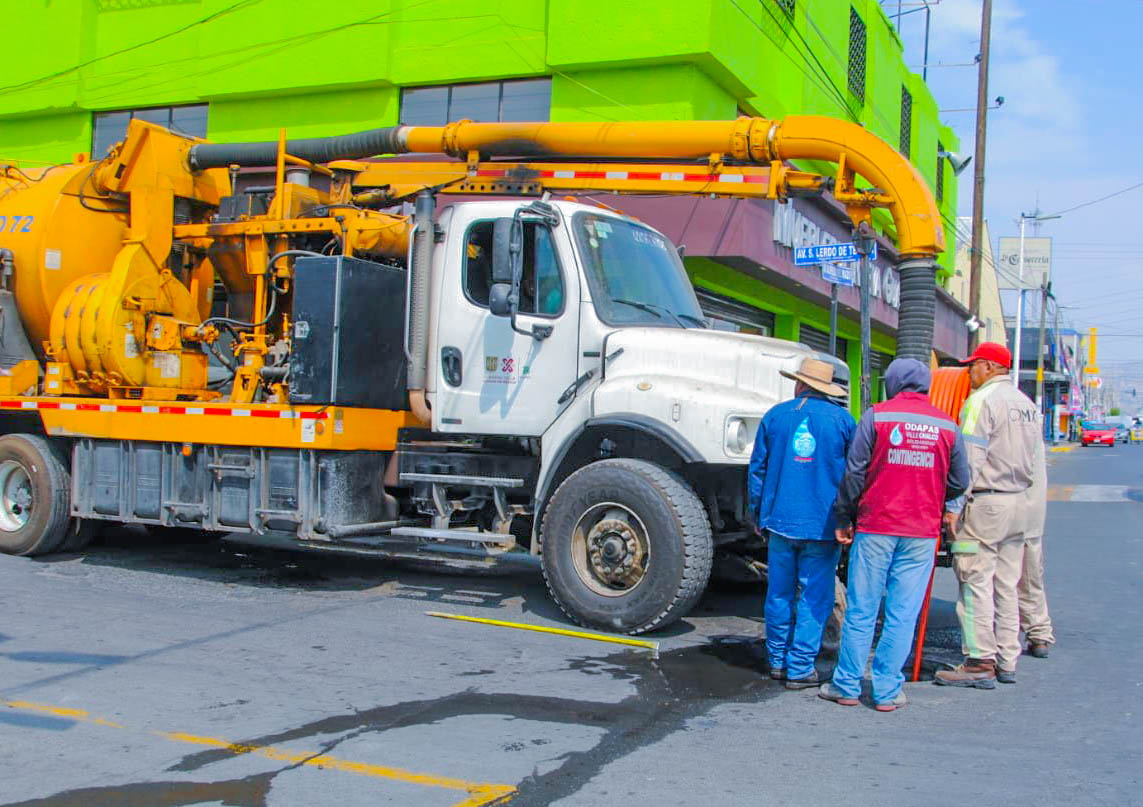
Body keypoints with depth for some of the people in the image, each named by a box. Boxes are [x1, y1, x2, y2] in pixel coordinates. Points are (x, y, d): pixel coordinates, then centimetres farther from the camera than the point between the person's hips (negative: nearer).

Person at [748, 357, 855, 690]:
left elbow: (757, 469, 10)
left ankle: (777, 661, 23)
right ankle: (800, 668, 5)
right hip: (823, 525, -2)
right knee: (814, 598, 4)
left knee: (779, 594, 13)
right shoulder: (842, 420, 0)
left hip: (781, 520, 2)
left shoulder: (775, 415, 6)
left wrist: (757, 513, 20)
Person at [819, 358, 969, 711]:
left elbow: (854, 472, -4)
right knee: (902, 615, 6)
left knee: (861, 611, 6)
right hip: (922, 533, 2)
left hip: (875, 527, -1)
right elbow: (959, 482, 8)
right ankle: (887, 692, 10)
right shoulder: (947, 426, 4)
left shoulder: (876, 416, -3)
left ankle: (847, 686, 12)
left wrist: (844, 518, 5)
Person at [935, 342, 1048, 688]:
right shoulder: (1027, 403, 15)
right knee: (1006, 584, 12)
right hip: (1020, 504, 8)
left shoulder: (982, 400, -10)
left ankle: (980, 663, -3)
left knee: (976, 582, -4)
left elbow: (969, 460, -17)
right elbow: (1036, 460, 17)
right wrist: (1031, 503, 19)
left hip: (987, 501, -8)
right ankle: (1007, 661, 17)